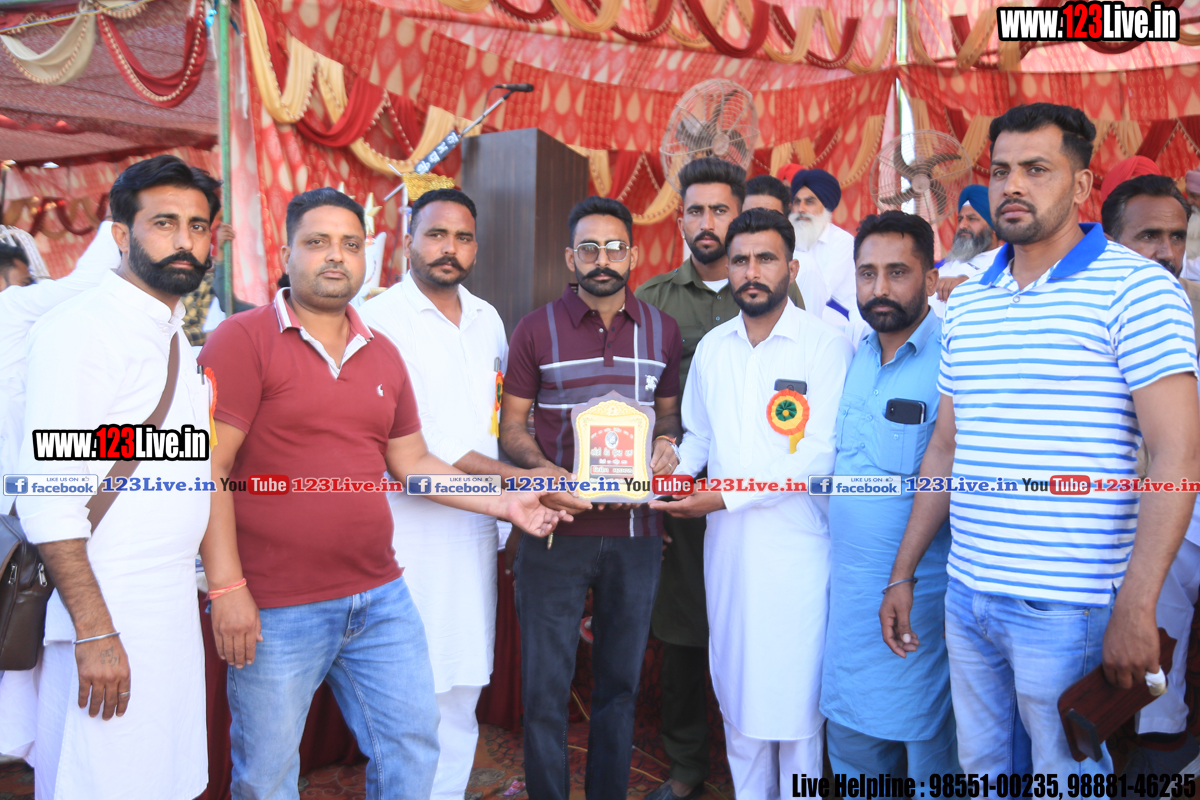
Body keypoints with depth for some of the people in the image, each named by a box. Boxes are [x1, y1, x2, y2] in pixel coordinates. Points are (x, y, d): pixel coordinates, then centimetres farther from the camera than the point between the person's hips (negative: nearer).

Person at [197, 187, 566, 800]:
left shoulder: (382, 354, 11)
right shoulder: (242, 340, -7)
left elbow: (412, 461, 16)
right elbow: (208, 468, -12)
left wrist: (505, 504, 8)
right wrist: (226, 588, -16)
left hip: (381, 599, 5)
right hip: (276, 611, -5)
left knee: (414, 746, 14)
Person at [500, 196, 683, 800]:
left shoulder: (662, 330, 6)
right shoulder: (537, 330, 0)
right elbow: (512, 425, 2)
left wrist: (668, 443, -6)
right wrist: (543, 470, -17)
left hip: (635, 532, 2)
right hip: (555, 529, -2)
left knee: (620, 682, 15)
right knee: (545, 687, 5)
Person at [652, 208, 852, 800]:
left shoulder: (826, 345, -8)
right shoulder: (711, 347, 9)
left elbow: (819, 456, -15)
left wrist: (725, 497, -17)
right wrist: (672, 473, -3)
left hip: (795, 546, -5)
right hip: (726, 544, 5)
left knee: (793, 689, 3)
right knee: (736, 685, 14)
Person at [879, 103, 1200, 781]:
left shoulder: (1134, 288, -8)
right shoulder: (968, 301, 10)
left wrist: (1135, 608, -19)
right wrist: (904, 573, 12)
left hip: (1065, 606, -5)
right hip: (966, 594, 6)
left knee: (1065, 780, 9)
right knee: (979, 773, 19)